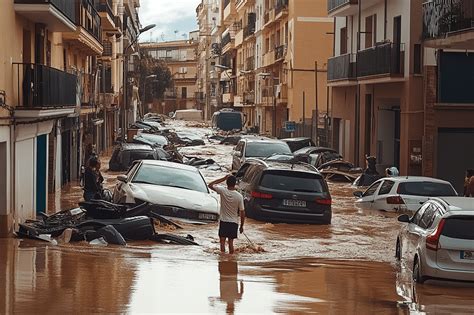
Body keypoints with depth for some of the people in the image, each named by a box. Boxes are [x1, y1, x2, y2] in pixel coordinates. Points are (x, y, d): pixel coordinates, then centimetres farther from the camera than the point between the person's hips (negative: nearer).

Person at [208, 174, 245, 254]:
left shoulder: (223, 191, -14)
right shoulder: (239, 196, -12)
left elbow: (210, 185, 3)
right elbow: (242, 213, -7)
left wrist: (223, 179, 2)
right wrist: (241, 226, 5)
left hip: (223, 221, -1)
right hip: (234, 222, 1)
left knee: (222, 242, 4)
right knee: (231, 242, 11)